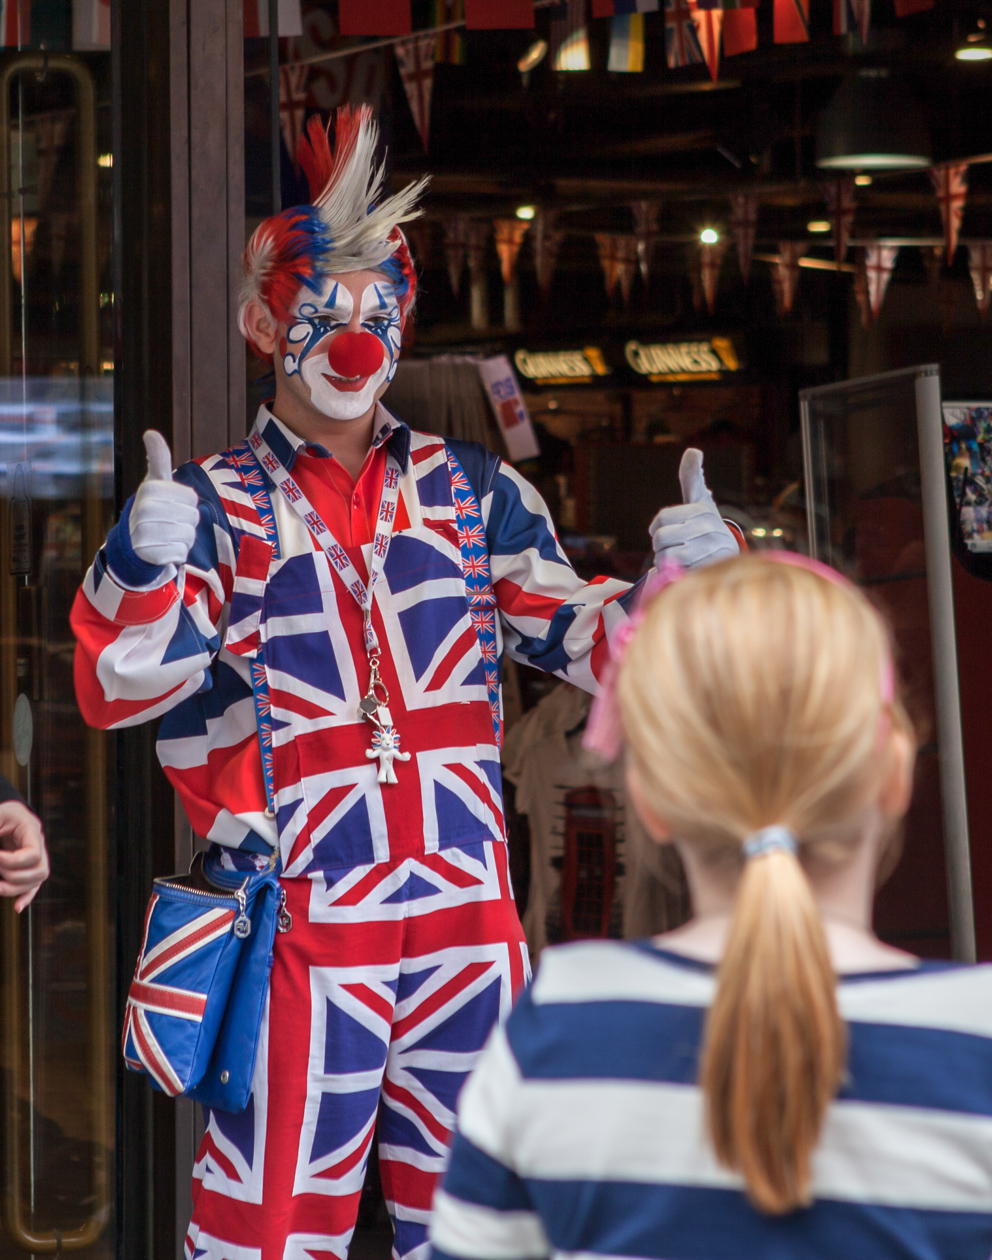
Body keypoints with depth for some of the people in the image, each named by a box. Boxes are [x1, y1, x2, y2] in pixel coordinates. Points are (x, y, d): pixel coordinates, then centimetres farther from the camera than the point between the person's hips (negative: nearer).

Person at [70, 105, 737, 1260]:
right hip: (301, 923, -4)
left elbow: (589, 641, 10)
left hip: (467, 911, 4)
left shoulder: (470, 491, 11)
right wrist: (146, 571, -29)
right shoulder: (215, 504, 0)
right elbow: (118, 689, -11)